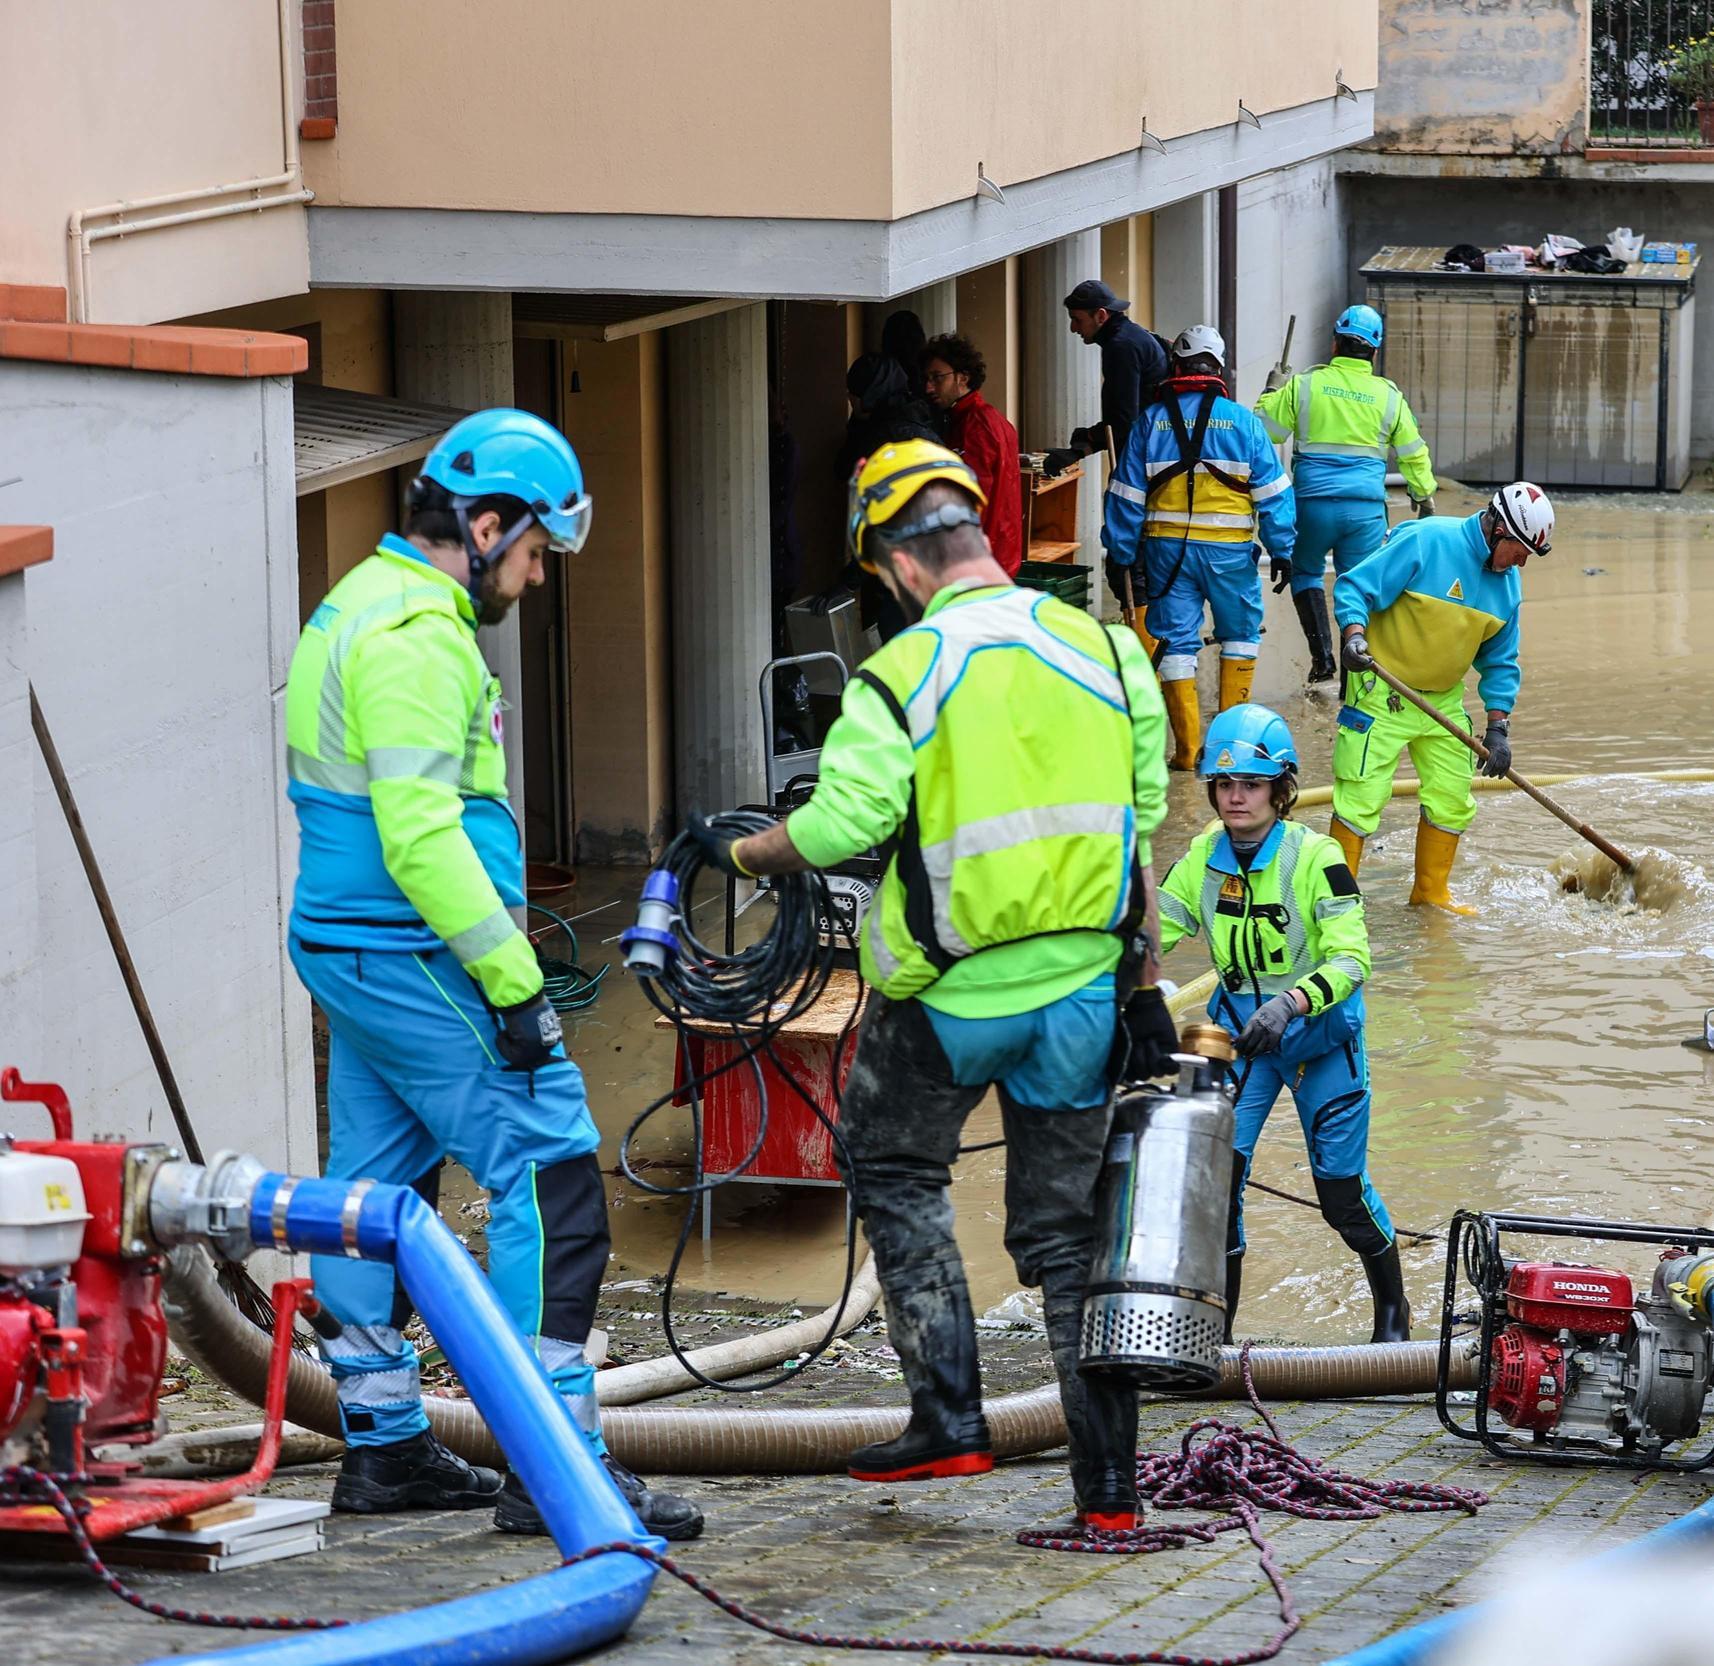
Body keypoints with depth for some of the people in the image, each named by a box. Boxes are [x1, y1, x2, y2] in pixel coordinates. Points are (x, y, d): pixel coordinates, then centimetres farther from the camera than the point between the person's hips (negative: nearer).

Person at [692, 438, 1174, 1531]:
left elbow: (842, 823, -19)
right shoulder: (1107, 650, 4)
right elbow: (1141, 832, 6)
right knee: (1069, 1226, 12)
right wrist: (1144, 987, 11)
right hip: (1085, 984, 4)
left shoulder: (906, 672, -12)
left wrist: (742, 854, 1)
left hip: (953, 989, -4)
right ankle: (1110, 1481, 10)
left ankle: (949, 1415, 10)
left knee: (897, 1173, 19)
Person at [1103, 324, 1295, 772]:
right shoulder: (1243, 421, 0)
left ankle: (1188, 747, 1)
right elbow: (1272, 493, -1)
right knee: (1241, 634, 17)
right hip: (1229, 550, -1)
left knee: (1176, 641, 4)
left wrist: (1118, 556, 8)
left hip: (1167, 548, 1)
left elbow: (1126, 497, 2)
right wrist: (1281, 550, 4)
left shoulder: (1151, 421, 2)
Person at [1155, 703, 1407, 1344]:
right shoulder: (1202, 858, -3)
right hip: (1240, 1032, 4)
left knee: (1341, 1191, 2)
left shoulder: (1315, 857, -17)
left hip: (1321, 1033, -4)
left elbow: (1351, 960, -22)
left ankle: (1392, 1306, 28)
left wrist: (1290, 1004, -38)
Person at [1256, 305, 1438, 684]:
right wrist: (1425, 496, 29)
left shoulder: (1305, 385, -3)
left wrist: (1273, 392, 20)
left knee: (1305, 571, 19)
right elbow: (1413, 454, 14)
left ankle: (1322, 653, 4)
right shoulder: (1388, 396, 5)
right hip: (1366, 507, 1)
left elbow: (1265, 430, 3)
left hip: (1313, 502, -1)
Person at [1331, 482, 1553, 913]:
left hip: (1444, 699, 7)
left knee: (1452, 800, 8)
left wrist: (1498, 725, 3)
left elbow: (1500, 661, 12)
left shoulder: (1507, 584, 5)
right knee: (1362, 795, -10)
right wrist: (1354, 634, -36)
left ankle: (1431, 892, 24)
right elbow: (1353, 587, -18)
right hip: (1381, 693, -7)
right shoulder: (1425, 541, -17)